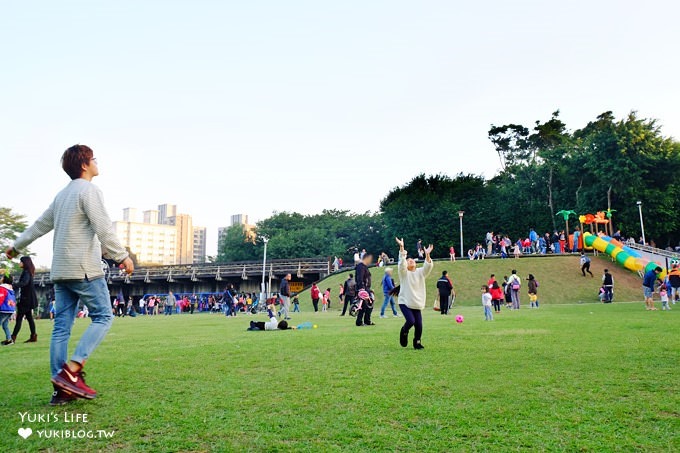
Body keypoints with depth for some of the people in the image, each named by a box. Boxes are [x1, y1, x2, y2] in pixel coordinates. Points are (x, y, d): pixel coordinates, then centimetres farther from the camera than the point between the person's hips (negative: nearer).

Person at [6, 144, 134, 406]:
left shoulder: (63, 195, 19)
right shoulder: (89, 190, -7)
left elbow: (40, 225, 28)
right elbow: (103, 229, -17)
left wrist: (17, 247, 41)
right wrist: (122, 256, -16)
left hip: (60, 271, 9)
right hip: (84, 269, -8)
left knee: (61, 327, 5)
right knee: (103, 317, -2)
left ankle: (61, 389, 6)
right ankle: (71, 370, -13)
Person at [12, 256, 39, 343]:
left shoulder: (26, 272, -14)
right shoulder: (27, 272, 15)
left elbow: (24, 282, -31)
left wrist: (13, 285, -43)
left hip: (27, 298, -10)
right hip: (27, 298, 10)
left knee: (19, 318, -10)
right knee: (29, 317, 10)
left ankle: (13, 338, -12)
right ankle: (33, 336, 11)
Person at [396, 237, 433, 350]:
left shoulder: (420, 272, 8)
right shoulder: (404, 273, -1)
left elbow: (428, 267, -10)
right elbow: (402, 262, -18)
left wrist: (427, 254, -26)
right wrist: (401, 248, -30)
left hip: (417, 304, 4)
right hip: (405, 302, -4)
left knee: (419, 325, -3)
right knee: (411, 321, -20)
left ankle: (417, 343, 18)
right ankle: (404, 333, 12)